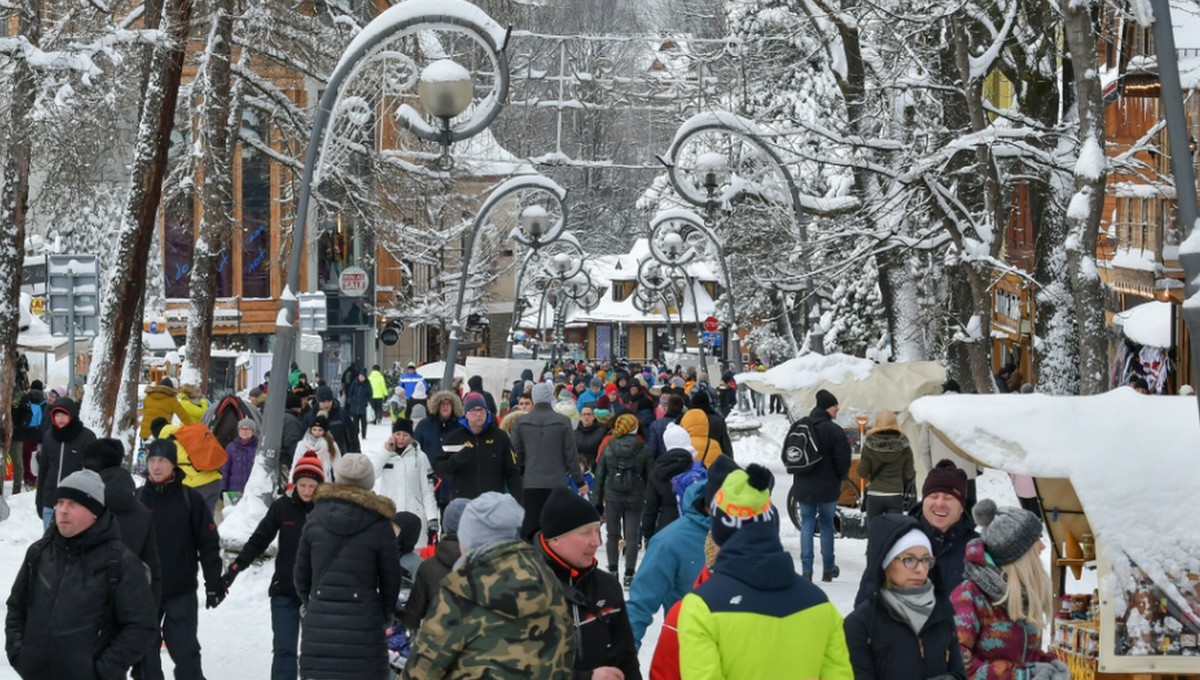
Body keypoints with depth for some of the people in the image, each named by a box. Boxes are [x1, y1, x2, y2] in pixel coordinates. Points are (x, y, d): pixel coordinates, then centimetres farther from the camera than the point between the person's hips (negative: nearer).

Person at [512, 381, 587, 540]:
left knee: (529, 529, 2)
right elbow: (571, 455, -1)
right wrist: (579, 482, 9)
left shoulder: (520, 423, 1)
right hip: (557, 484, -1)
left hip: (530, 484, 1)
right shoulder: (563, 422, -4)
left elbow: (517, 454, 4)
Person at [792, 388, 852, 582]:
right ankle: (828, 569, 14)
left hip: (803, 487, 4)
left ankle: (807, 569, -2)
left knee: (807, 525, 6)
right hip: (827, 487, -4)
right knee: (827, 525, 8)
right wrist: (840, 477, 7)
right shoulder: (833, 430, -15)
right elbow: (843, 460, -13)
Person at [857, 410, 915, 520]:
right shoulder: (903, 447, -3)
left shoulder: (869, 445, -7)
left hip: (874, 496, -1)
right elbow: (909, 475, 0)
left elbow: (862, 473, -3)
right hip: (896, 496, 1)